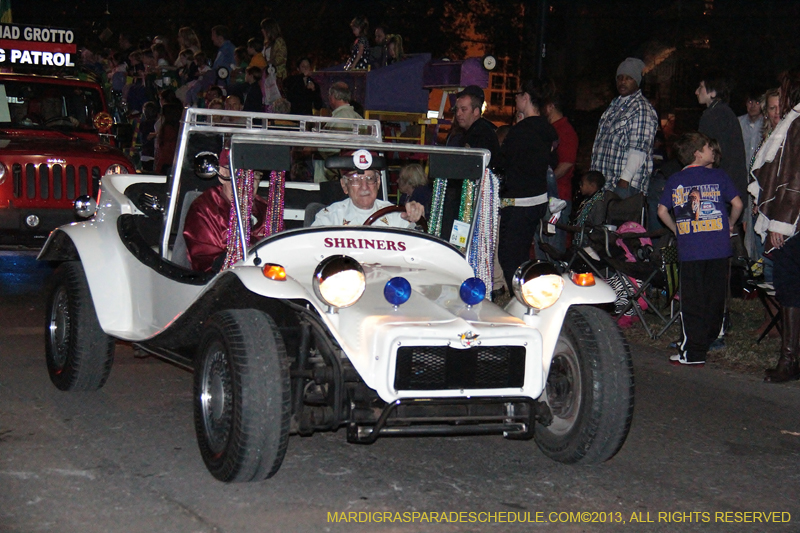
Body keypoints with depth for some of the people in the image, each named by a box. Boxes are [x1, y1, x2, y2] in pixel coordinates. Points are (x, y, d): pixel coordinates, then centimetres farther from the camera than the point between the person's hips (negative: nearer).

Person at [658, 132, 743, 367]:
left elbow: (662, 210, 5)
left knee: (692, 301, 3)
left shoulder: (674, 180, 7)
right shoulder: (718, 175, 4)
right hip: (718, 248, 0)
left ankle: (693, 352, 2)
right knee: (715, 298, 12)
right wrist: (729, 224, 19)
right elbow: (737, 203, 2)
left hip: (689, 250, 1)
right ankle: (708, 341, 21)